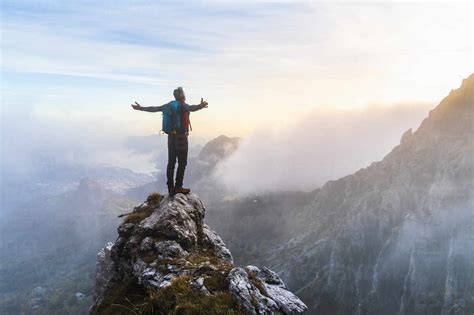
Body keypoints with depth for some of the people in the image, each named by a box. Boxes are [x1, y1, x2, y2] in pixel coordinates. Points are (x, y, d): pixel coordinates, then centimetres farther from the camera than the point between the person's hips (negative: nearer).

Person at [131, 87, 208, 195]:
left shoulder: (168, 105, 8)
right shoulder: (183, 106, -11)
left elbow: (154, 109, 15)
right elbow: (191, 108, -35)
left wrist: (140, 108, 29)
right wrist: (200, 106, -54)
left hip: (171, 137, 7)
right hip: (181, 137, -7)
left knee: (171, 163, 10)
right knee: (182, 163, -1)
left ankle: (170, 188, 14)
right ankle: (178, 187, -3)